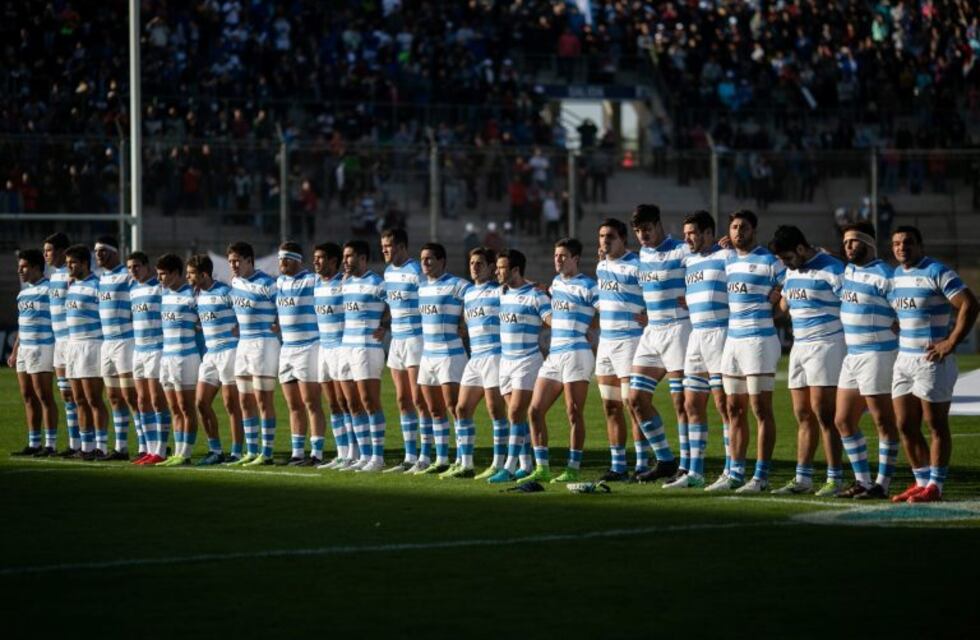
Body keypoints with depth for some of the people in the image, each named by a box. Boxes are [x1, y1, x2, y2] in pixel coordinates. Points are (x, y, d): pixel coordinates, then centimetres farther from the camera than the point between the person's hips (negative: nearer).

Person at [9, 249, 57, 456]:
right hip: (24, 349, 9)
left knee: (44, 396, -8)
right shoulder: (23, 293, 18)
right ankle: (34, 443, 13)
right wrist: (14, 352, 23)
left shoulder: (49, 289, -9)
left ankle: (50, 444, -5)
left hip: (42, 348, -9)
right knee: (28, 397, 8)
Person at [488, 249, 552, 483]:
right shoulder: (501, 293, 10)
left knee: (516, 413, -12)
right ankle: (525, 466, 13)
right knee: (517, 416, 8)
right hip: (505, 360, 7)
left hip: (528, 361, -7)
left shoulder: (535, 295, -11)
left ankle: (509, 468, -12)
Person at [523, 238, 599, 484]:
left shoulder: (588, 286, -7)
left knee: (574, 413, -4)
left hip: (576, 353, -8)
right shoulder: (556, 282, 16)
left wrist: (581, 326, -7)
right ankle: (541, 468, 5)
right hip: (553, 355, 8)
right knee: (536, 410, 2)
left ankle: (573, 470, 1)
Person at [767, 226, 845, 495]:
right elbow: (784, 305, 28)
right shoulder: (792, 271, 14)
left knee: (823, 414, -9)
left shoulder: (831, 269, -12)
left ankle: (834, 479, -6)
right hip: (799, 347, 8)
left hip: (826, 345, -8)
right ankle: (802, 478, 12)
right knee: (803, 416, 9)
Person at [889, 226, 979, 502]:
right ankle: (921, 482, 18)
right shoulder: (897, 275, 13)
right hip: (904, 359, 8)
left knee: (936, 426, -1)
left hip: (932, 360, -8)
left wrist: (951, 342, -19)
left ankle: (935, 486, 4)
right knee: (905, 426, 8)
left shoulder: (937, 272, -11)